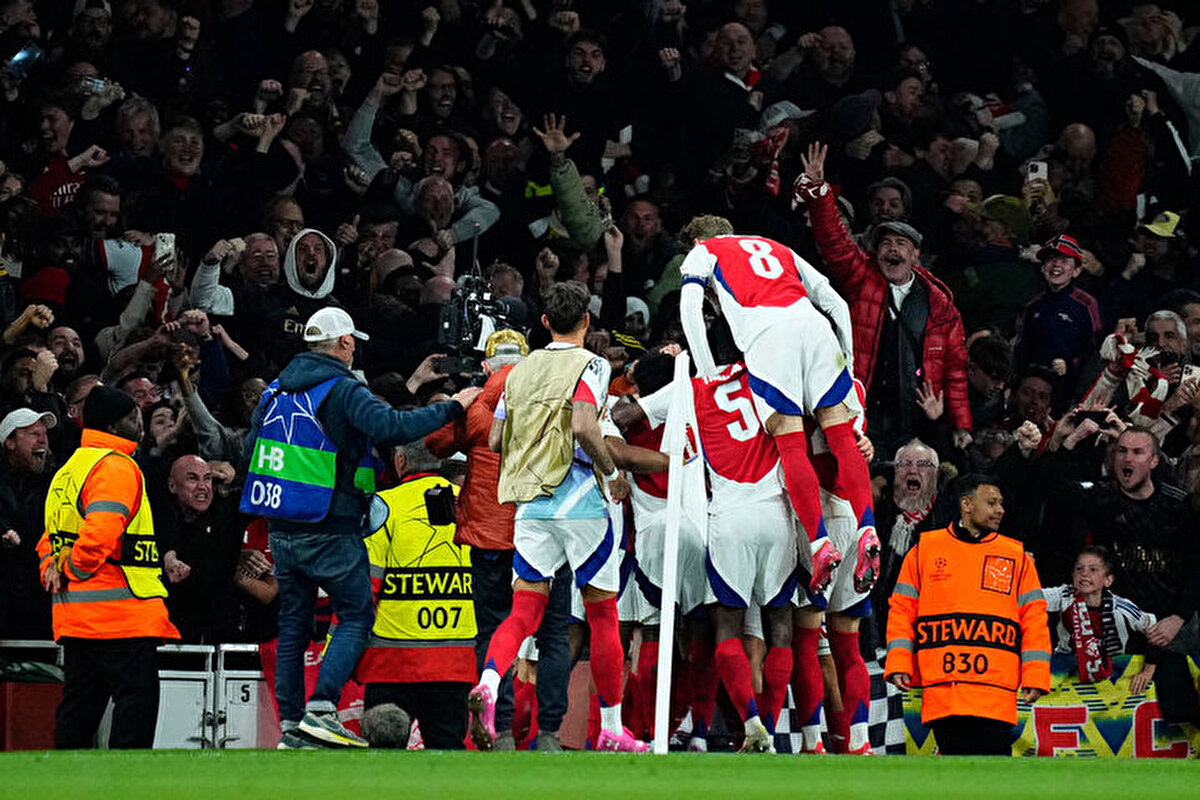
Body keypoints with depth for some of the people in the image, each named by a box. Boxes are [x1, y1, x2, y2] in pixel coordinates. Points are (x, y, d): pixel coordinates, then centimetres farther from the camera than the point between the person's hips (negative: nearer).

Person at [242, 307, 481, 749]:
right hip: (330, 530, -7)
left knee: (293, 624, 12)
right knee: (356, 616, 2)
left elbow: (250, 448, 15)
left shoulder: (277, 390, 11)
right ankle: (321, 709, -12)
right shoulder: (343, 391, -11)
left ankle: (291, 725, 9)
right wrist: (451, 408, -17)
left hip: (281, 530, 7)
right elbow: (391, 428, -26)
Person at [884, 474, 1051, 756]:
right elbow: (902, 611, 12)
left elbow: (1034, 620, 10)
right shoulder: (924, 550, 12)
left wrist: (1035, 677, -1)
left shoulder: (1016, 556, 13)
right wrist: (898, 665, 0)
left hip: (996, 691, 0)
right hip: (940, 688, 0)